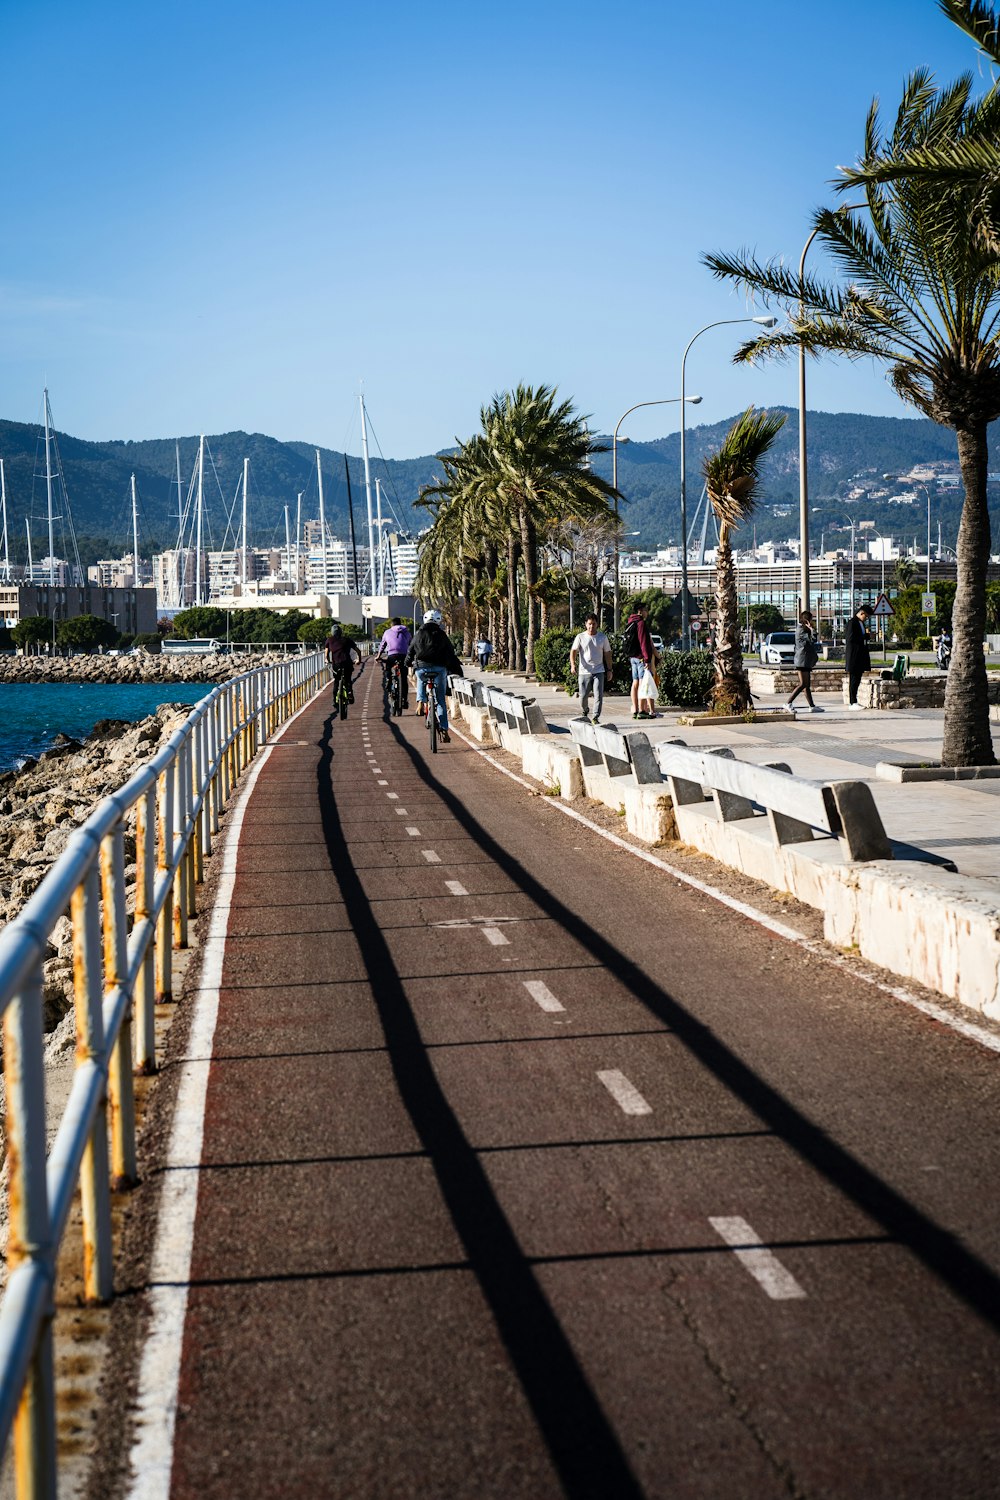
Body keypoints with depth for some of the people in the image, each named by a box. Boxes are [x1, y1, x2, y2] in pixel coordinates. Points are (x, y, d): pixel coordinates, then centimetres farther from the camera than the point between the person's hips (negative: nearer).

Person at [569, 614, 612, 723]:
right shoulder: (580, 637, 1)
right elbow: (573, 651, -4)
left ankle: (596, 717, -10)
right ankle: (584, 714, 31)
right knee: (583, 696, 6)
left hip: (599, 671, 0)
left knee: (598, 695, -11)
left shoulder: (602, 637, 6)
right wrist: (573, 664, -21)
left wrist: (609, 670, 9)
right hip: (584, 671, 0)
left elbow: (607, 654, 12)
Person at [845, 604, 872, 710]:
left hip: (861, 656, 9)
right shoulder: (852, 623, -12)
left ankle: (853, 702, 13)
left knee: (857, 679, 9)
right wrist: (866, 636, -14)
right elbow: (851, 638, -20)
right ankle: (852, 703, -6)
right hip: (854, 655, -9)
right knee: (853, 679, -7)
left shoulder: (861, 623, 16)